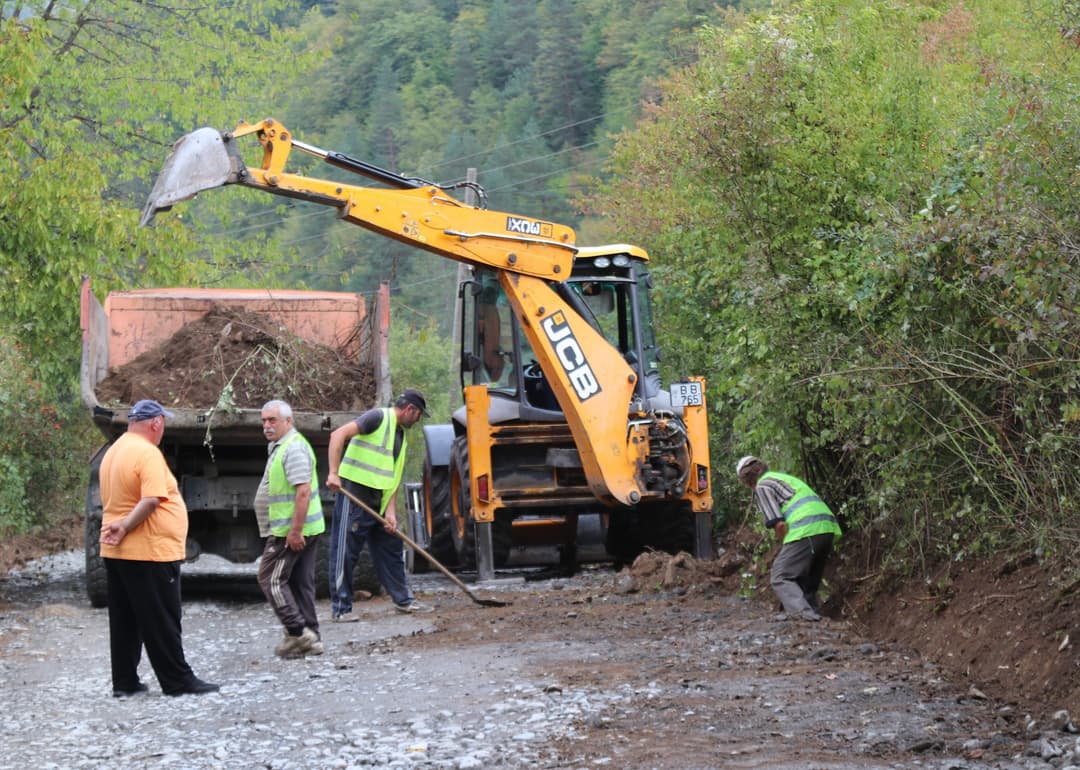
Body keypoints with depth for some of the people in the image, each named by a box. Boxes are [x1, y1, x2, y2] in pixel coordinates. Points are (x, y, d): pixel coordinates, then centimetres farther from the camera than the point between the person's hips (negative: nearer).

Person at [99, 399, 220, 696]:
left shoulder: (113, 452, 13)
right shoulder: (148, 454, -16)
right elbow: (151, 501, -25)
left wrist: (120, 526, 11)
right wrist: (126, 527, -18)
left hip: (116, 552, 9)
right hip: (150, 552, -9)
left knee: (124, 621, 11)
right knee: (161, 621, -2)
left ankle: (124, 681, 12)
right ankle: (178, 680, 3)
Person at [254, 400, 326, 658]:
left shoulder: (293, 448, -16)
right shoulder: (280, 447, 18)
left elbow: (303, 491, -24)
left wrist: (295, 530, -26)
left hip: (290, 531, -10)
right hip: (304, 530, 10)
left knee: (271, 579, -6)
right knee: (301, 583, 11)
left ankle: (297, 632, -8)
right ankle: (310, 638, 13)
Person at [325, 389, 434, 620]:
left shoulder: (401, 437, 17)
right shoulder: (378, 417, -10)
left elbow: (394, 478, 14)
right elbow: (338, 435, -21)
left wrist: (391, 511, 1)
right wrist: (334, 473, -29)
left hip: (378, 501, 9)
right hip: (354, 494, -9)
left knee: (390, 548, 14)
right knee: (345, 552, -4)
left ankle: (403, 600, 25)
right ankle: (341, 608, 1)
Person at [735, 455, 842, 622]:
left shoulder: (762, 487, 5)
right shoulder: (785, 478, 32)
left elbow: (779, 524, -6)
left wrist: (787, 545, 10)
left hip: (805, 531, -8)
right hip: (828, 527, 8)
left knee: (781, 578, -6)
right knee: (809, 582, 19)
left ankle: (803, 613, -26)